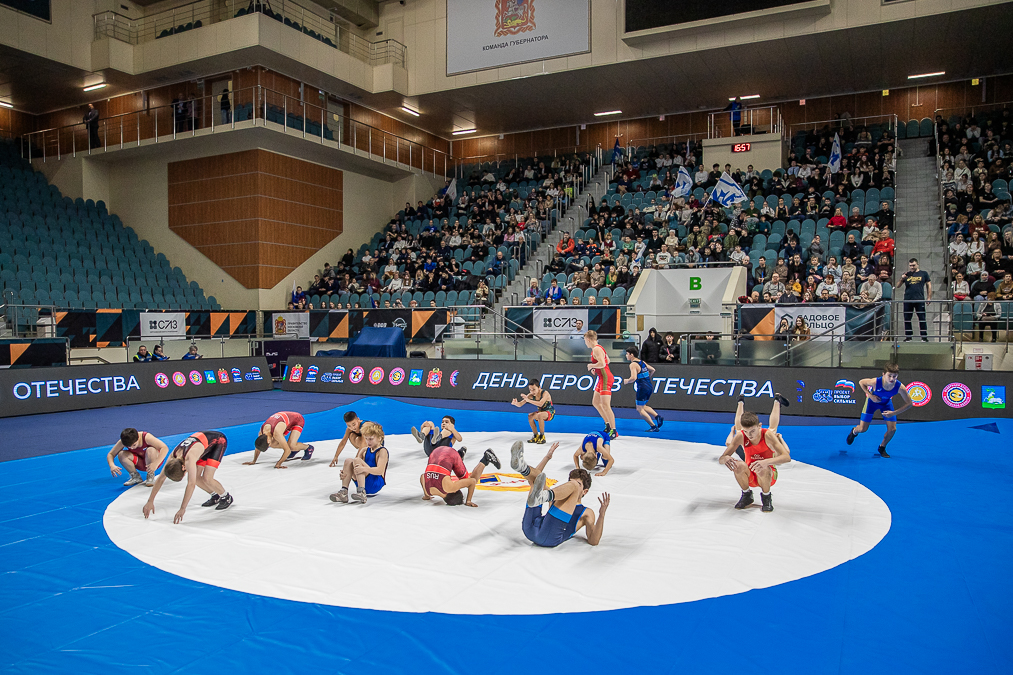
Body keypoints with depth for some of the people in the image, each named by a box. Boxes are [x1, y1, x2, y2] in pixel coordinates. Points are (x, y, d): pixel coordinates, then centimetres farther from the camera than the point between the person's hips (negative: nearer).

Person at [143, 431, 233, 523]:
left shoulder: (189, 458, -39)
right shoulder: (172, 457, -17)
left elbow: (191, 484, -43)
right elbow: (160, 479, -6)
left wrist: (182, 509, -43)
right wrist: (150, 501, -7)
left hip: (218, 440, -7)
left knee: (206, 479, -17)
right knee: (196, 478, -2)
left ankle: (226, 497, 7)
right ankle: (216, 496, 20)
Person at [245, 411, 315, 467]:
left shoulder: (277, 433, -41)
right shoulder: (261, 432, -18)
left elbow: (287, 450, -35)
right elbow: (258, 447, 3)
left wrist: (279, 463, -30)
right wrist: (254, 461, 7)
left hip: (298, 420, -8)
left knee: (291, 445, -27)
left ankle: (308, 448, 2)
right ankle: (294, 450, 13)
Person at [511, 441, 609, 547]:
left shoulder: (586, 513, 24)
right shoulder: (556, 499, 38)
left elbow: (593, 541, 7)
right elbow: (535, 476, 41)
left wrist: (602, 515, -6)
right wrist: (547, 457, 36)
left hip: (550, 538, -5)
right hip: (531, 529, 5)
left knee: (574, 485, -11)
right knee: (536, 474, 13)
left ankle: (540, 497, -40)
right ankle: (521, 466, -24)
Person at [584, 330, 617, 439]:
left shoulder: (596, 349, -16)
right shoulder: (598, 348, 15)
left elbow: (602, 364, -29)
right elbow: (607, 360, 27)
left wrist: (591, 365, -12)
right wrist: (594, 367, 18)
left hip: (605, 378, -11)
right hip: (602, 378, 11)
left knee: (605, 405, -11)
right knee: (595, 402, 16)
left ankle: (613, 431, -7)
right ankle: (608, 424, 22)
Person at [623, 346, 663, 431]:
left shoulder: (633, 365, -14)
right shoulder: (642, 362, 12)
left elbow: (633, 378, -26)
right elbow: (653, 370, 23)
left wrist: (626, 381, -8)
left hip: (643, 388, -9)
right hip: (650, 387, 9)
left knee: (640, 409, 5)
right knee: (643, 406, 24)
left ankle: (654, 426, 3)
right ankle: (657, 416, 7)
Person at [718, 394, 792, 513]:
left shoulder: (767, 435, -25)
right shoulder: (741, 436, -18)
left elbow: (787, 457, -36)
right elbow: (720, 459, -19)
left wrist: (765, 462, -53)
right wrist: (726, 458, -45)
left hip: (768, 475, -2)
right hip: (749, 476, 3)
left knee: (761, 469, -36)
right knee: (738, 466, -31)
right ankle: (746, 495, 1)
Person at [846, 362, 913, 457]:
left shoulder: (900, 387, -35)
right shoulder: (875, 382, -39)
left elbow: (909, 403, -21)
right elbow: (861, 382, -17)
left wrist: (894, 413, -28)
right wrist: (871, 396, -25)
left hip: (886, 403, 2)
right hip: (873, 401, -2)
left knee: (892, 429, -7)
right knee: (862, 429, -3)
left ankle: (882, 447, 22)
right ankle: (854, 432, 37)